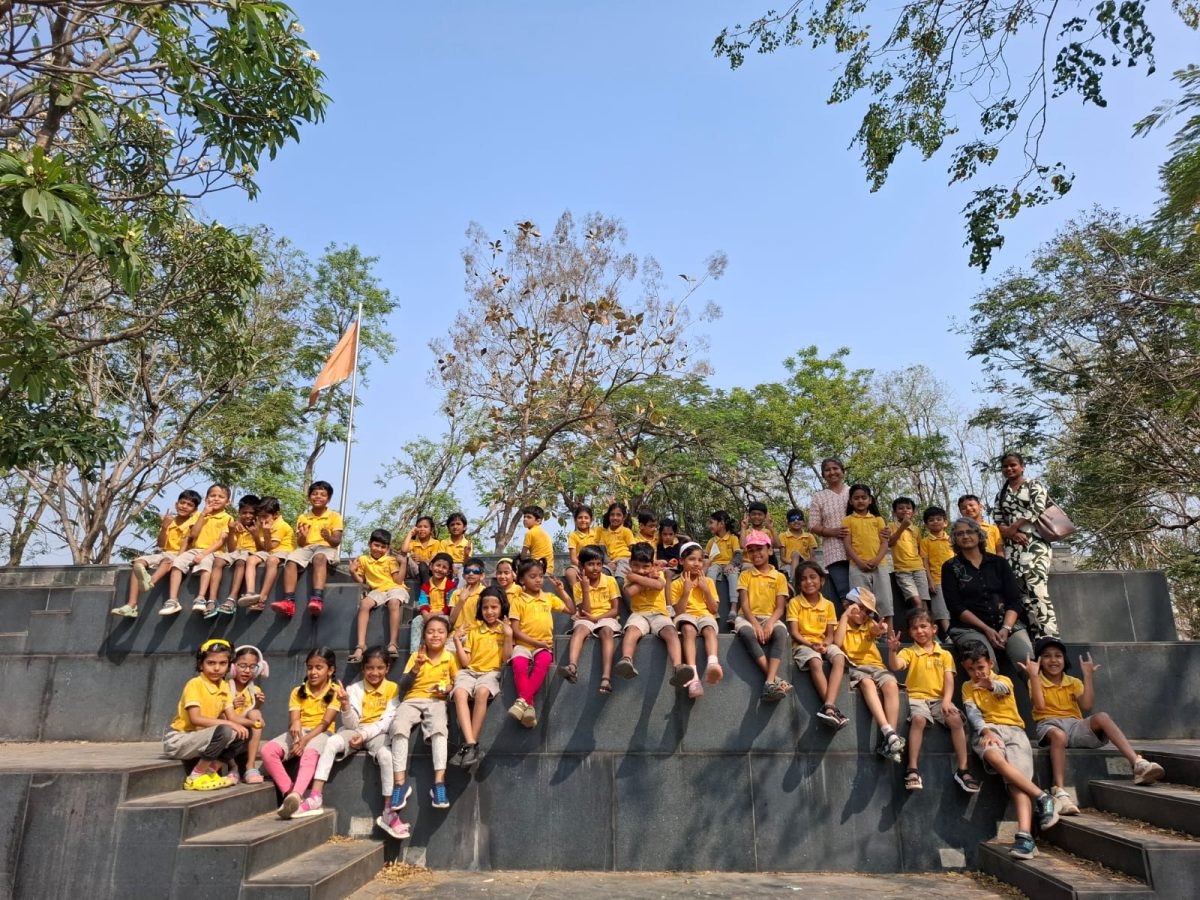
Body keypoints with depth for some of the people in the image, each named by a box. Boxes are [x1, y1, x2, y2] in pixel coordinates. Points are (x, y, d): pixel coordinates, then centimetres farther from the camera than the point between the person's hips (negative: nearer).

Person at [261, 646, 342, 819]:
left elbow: (325, 723, -10)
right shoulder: (298, 692, 9)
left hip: (320, 733, -4)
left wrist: (305, 740, -24)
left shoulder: (335, 691, -2)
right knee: (268, 750, -23)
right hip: (298, 733, 4)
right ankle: (289, 792, -22)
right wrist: (295, 724, -27)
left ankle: (295, 795, -55)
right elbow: (292, 720, -2)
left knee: (309, 754, -38)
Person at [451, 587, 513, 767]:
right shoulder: (473, 630, 15)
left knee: (482, 692, -36)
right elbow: (465, 662, 9)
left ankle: (470, 744, -28)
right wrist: (457, 640, 2)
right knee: (459, 693, -32)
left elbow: (506, 659, -2)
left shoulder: (506, 629, 10)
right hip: (469, 671, 2)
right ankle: (471, 744, -39)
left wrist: (508, 635, -10)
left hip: (491, 672, -2)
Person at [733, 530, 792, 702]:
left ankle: (770, 682, -47)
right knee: (747, 633, -38)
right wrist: (755, 623, -21)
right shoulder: (745, 575, 8)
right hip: (748, 617, 0)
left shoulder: (779, 577, 8)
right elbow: (744, 605, -3)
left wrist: (770, 623, -22)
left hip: (770, 618, 0)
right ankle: (775, 677, -40)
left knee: (781, 632, -36)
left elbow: (780, 608, 0)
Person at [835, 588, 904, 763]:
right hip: (854, 667, -3)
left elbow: (876, 630, -6)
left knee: (891, 684, -28)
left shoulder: (869, 625, 20)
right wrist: (845, 616, -6)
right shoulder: (841, 625, 11)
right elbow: (837, 643, -11)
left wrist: (878, 629, -31)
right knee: (867, 682, -35)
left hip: (875, 666, 3)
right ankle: (887, 731, -45)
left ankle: (888, 741, -32)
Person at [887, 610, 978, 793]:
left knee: (956, 719, -27)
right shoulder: (908, 652, 10)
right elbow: (895, 666, -11)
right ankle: (912, 769, -31)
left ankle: (962, 769, -17)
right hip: (917, 697, -2)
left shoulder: (945, 655, 15)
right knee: (918, 719, -33)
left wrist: (947, 700, -13)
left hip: (939, 698, 2)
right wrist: (892, 650, -31)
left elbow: (949, 680, 4)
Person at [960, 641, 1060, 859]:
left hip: (1013, 729, 0)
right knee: (995, 758, -36)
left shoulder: (1003, 680, 13)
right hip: (987, 731, 0)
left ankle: (1024, 836, -39)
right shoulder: (968, 687, 19)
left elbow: (1002, 688, -14)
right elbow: (972, 712, 1)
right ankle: (1042, 797, -31)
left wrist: (991, 685, -41)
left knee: (1017, 777, -25)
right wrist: (986, 731, -22)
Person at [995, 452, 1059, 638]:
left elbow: (1036, 510, -9)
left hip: (1034, 544, -5)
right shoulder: (1001, 495, 20)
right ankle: (1033, 636, -2)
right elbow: (998, 524, 12)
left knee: (1036, 590, -18)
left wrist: (1012, 526, -6)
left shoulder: (1034, 485, 8)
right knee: (1021, 592, -3)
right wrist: (1012, 533, -8)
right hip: (1012, 548, 5)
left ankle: (1049, 637, -20)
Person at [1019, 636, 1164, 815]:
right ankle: (1060, 793, -51)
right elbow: (1040, 705, -13)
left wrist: (1087, 675, -1)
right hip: (1049, 724, -4)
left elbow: (1087, 705, -1)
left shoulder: (1074, 682, 18)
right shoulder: (1036, 681, 7)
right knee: (1059, 734, -42)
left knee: (1102, 717, -26)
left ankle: (1138, 764, -37)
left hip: (1075, 725, 4)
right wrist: (1034, 675, -14)